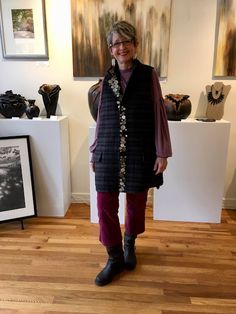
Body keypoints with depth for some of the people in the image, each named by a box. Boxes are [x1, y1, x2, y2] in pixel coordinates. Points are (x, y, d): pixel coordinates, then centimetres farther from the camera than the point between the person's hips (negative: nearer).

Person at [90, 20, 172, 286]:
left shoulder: (148, 75, 0)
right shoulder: (107, 79, 8)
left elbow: (159, 115, -2)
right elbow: (101, 118, 12)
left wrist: (162, 153, -6)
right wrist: (95, 152, 12)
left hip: (140, 152, -2)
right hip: (110, 153, 2)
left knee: (136, 203, 12)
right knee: (105, 205, 1)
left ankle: (130, 244, 41)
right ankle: (115, 257, 22)